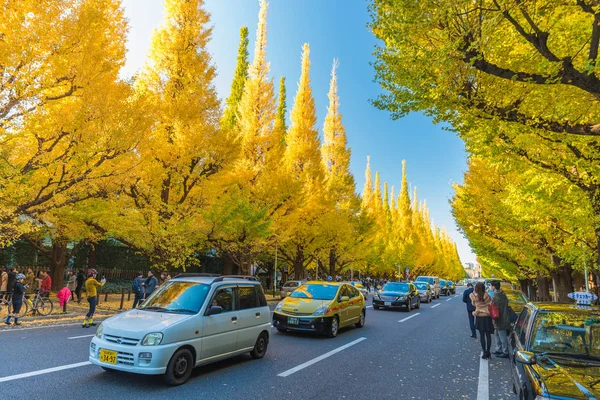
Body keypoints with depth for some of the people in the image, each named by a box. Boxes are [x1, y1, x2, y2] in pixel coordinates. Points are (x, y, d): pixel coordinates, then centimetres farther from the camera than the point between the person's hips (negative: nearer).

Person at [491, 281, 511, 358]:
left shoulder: (497, 296, -23)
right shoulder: (502, 293, 8)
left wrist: (494, 320, -14)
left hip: (501, 319, -10)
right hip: (503, 318, 10)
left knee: (502, 336, 1)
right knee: (496, 334, 21)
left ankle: (505, 352, 11)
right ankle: (499, 349, 30)